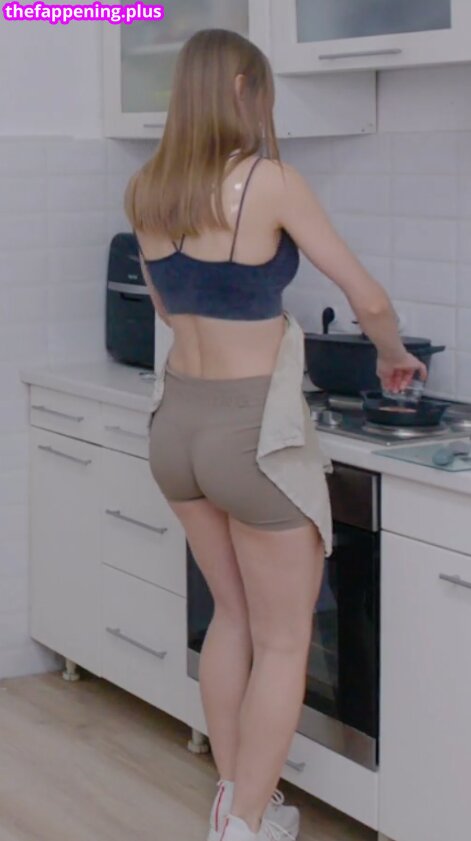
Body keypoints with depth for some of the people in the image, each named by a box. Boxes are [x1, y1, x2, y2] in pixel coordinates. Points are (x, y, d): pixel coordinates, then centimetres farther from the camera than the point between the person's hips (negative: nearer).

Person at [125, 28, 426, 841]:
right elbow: (368, 299, -8)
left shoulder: (145, 192, 3)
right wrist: (392, 356, 13)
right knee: (283, 642, 9)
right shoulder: (269, 182, -15)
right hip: (252, 432, -7)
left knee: (234, 615, 23)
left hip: (177, 422, 7)